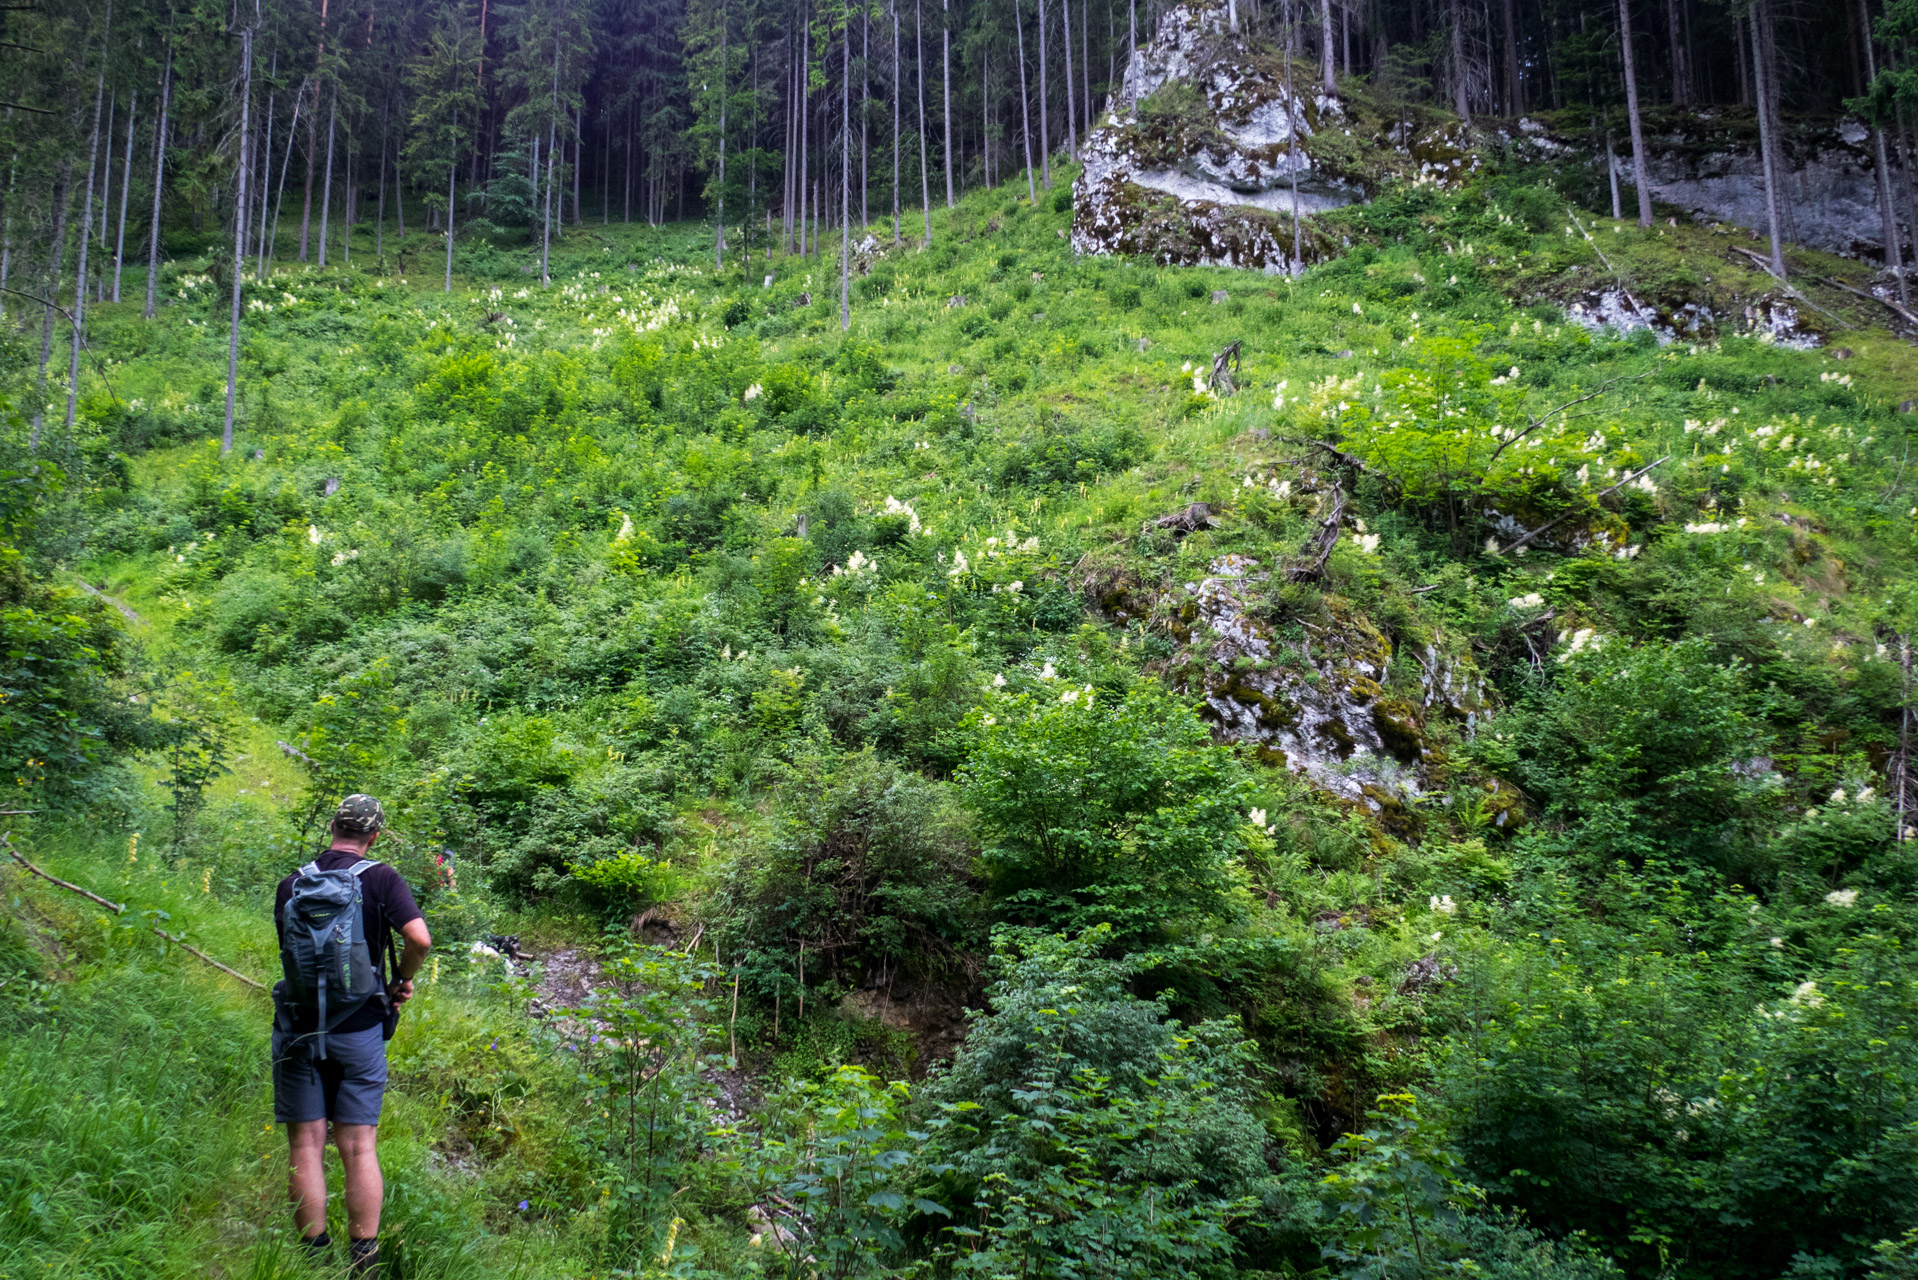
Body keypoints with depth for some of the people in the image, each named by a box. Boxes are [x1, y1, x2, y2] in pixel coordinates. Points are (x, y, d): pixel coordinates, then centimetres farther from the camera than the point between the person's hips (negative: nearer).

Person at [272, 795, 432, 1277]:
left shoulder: (291, 884, 5)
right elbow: (419, 938, -18)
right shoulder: (381, 879, -6)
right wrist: (401, 982, 1)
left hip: (299, 1027, 2)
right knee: (359, 1147, 4)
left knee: (306, 1146, 6)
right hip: (358, 1028, -1)